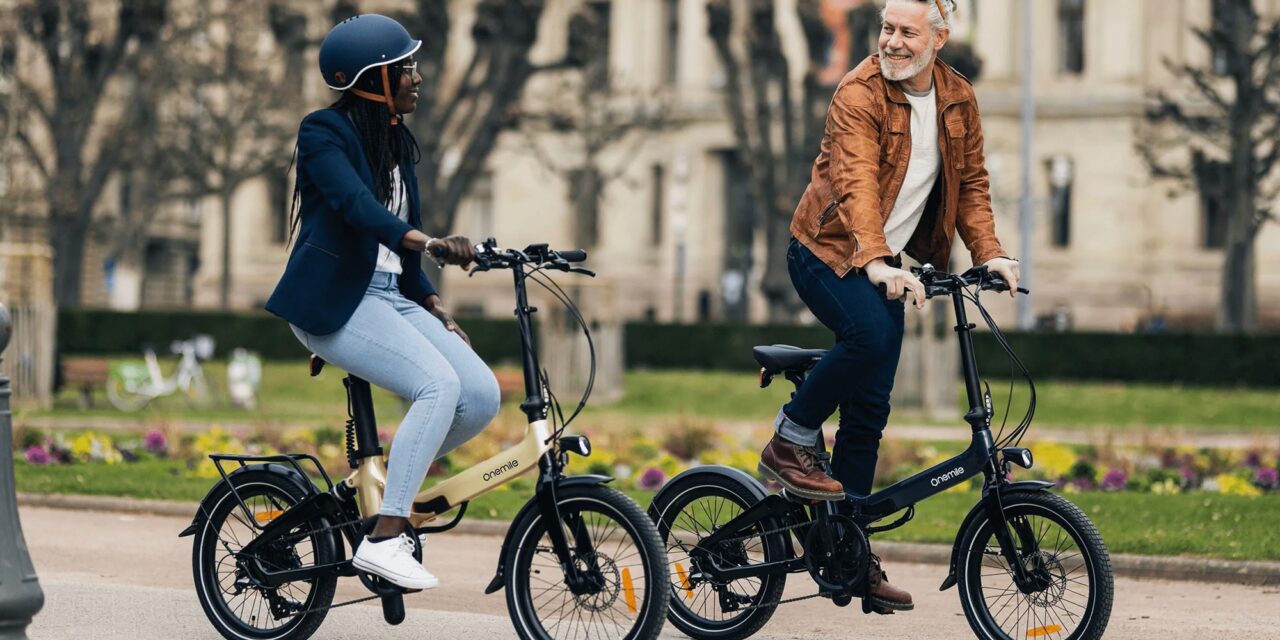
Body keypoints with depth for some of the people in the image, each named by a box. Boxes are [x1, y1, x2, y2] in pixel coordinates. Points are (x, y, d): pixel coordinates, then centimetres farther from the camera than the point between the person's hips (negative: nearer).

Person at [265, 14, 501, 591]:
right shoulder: (325, 132, -8)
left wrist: (433, 306, 10)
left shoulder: (398, 145, 17)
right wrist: (428, 242, -41)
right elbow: (355, 205, -26)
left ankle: (390, 484, 9)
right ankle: (382, 539, -26)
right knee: (440, 385, -27)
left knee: (481, 394, -11)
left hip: (389, 297, 8)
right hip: (332, 301, -8)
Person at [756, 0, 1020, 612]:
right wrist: (877, 263, -43)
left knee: (869, 409, 3)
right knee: (869, 334, -34)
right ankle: (791, 442, -13)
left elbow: (970, 183, 10)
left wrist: (989, 253, -6)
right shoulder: (860, 94, -17)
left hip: (886, 264, 6)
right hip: (828, 250, -6)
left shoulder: (958, 99, 3)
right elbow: (856, 181, -30)